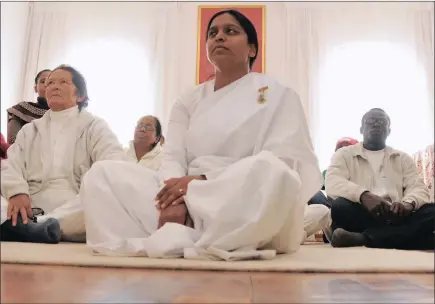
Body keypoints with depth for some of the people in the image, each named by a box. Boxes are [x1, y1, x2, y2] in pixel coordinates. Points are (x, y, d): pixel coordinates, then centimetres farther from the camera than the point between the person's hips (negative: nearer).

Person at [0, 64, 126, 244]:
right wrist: (17, 192, -16)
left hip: (75, 212, -3)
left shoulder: (94, 126, 14)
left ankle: (38, 226, -38)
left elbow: (114, 160, -5)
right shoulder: (29, 129, 25)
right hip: (32, 211, 3)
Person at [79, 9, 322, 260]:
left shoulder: (277, 95, 7)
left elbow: (281, 166, -7)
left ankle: (173, 242, -25)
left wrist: (204, 182, -18)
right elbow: (173, 158, 4)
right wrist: (175, 198, -20)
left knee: (269, 171, -37)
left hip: (252, 210, -3)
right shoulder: (189, 101, 19)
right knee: (103, 173, -9)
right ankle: (176, 238, -29)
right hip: (189, 210, 4)